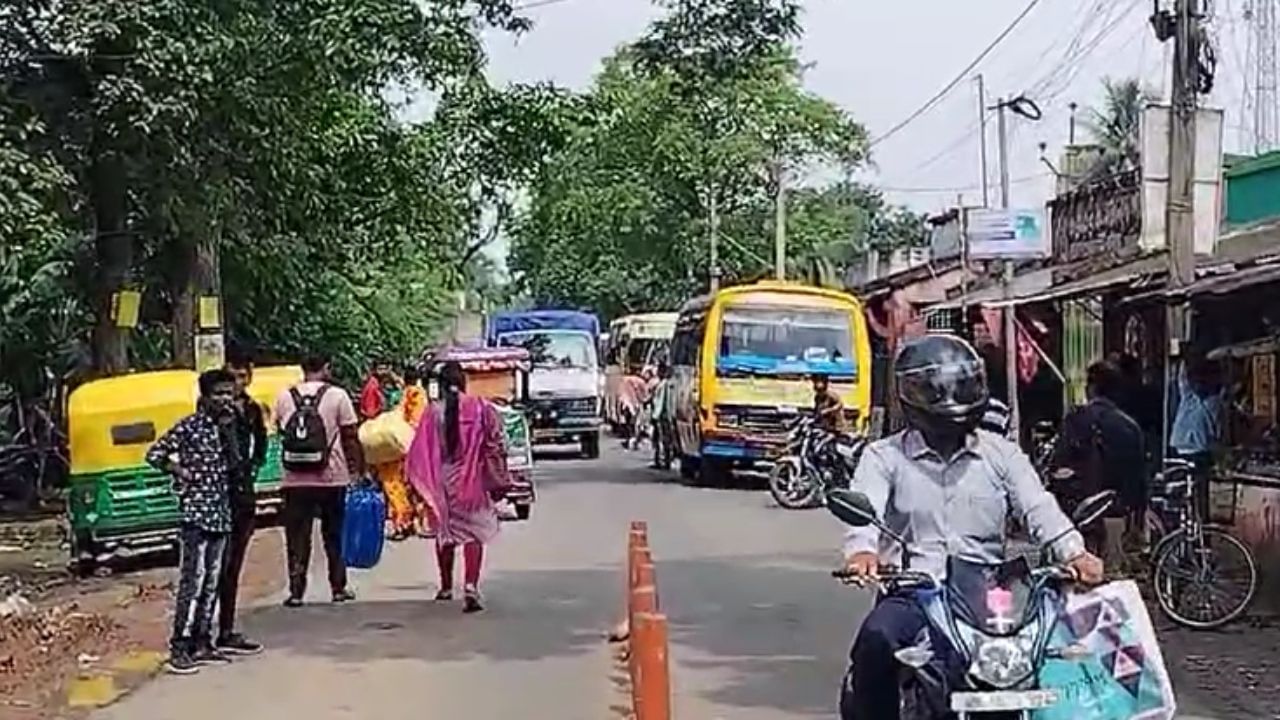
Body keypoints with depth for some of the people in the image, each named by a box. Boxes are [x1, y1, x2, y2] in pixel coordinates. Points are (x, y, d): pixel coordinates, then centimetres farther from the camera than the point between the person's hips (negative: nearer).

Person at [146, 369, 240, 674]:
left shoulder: (225, 427, 13)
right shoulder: (189, 426, -7)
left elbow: (234, 464, 2)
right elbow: (154, 454, -5)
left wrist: (228, 431, -5)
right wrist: (181, 471, -9)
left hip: (220, 514, 7)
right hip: (195, 513, -7)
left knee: (211, 583, 10)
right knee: (192, 582, -9)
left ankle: (202, 643, 17)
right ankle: (180, 647, -6)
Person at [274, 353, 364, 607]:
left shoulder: (285, 397, 4)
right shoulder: (337, 395, -4)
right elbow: (350, 436, -4)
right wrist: (358, 468, 2)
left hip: (295, 478, 1)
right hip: (332, 476, -1)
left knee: (297, 536, 6)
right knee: (334, 535, 12)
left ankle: (296, 591, 2)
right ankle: (338, 588, 18)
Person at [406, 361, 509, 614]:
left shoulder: (433, 412, -5)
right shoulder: (480, 408, -6)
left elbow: (420, 452, -3)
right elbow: (495, 445, -4)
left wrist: (420, 483, 8)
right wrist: (498, 480, 5)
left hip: (442, 481, 1)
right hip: (472, 479, -1)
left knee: (445, 532, 16)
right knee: (474, 533, 2)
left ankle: (446, 586, 29)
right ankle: (471, 585, -16)